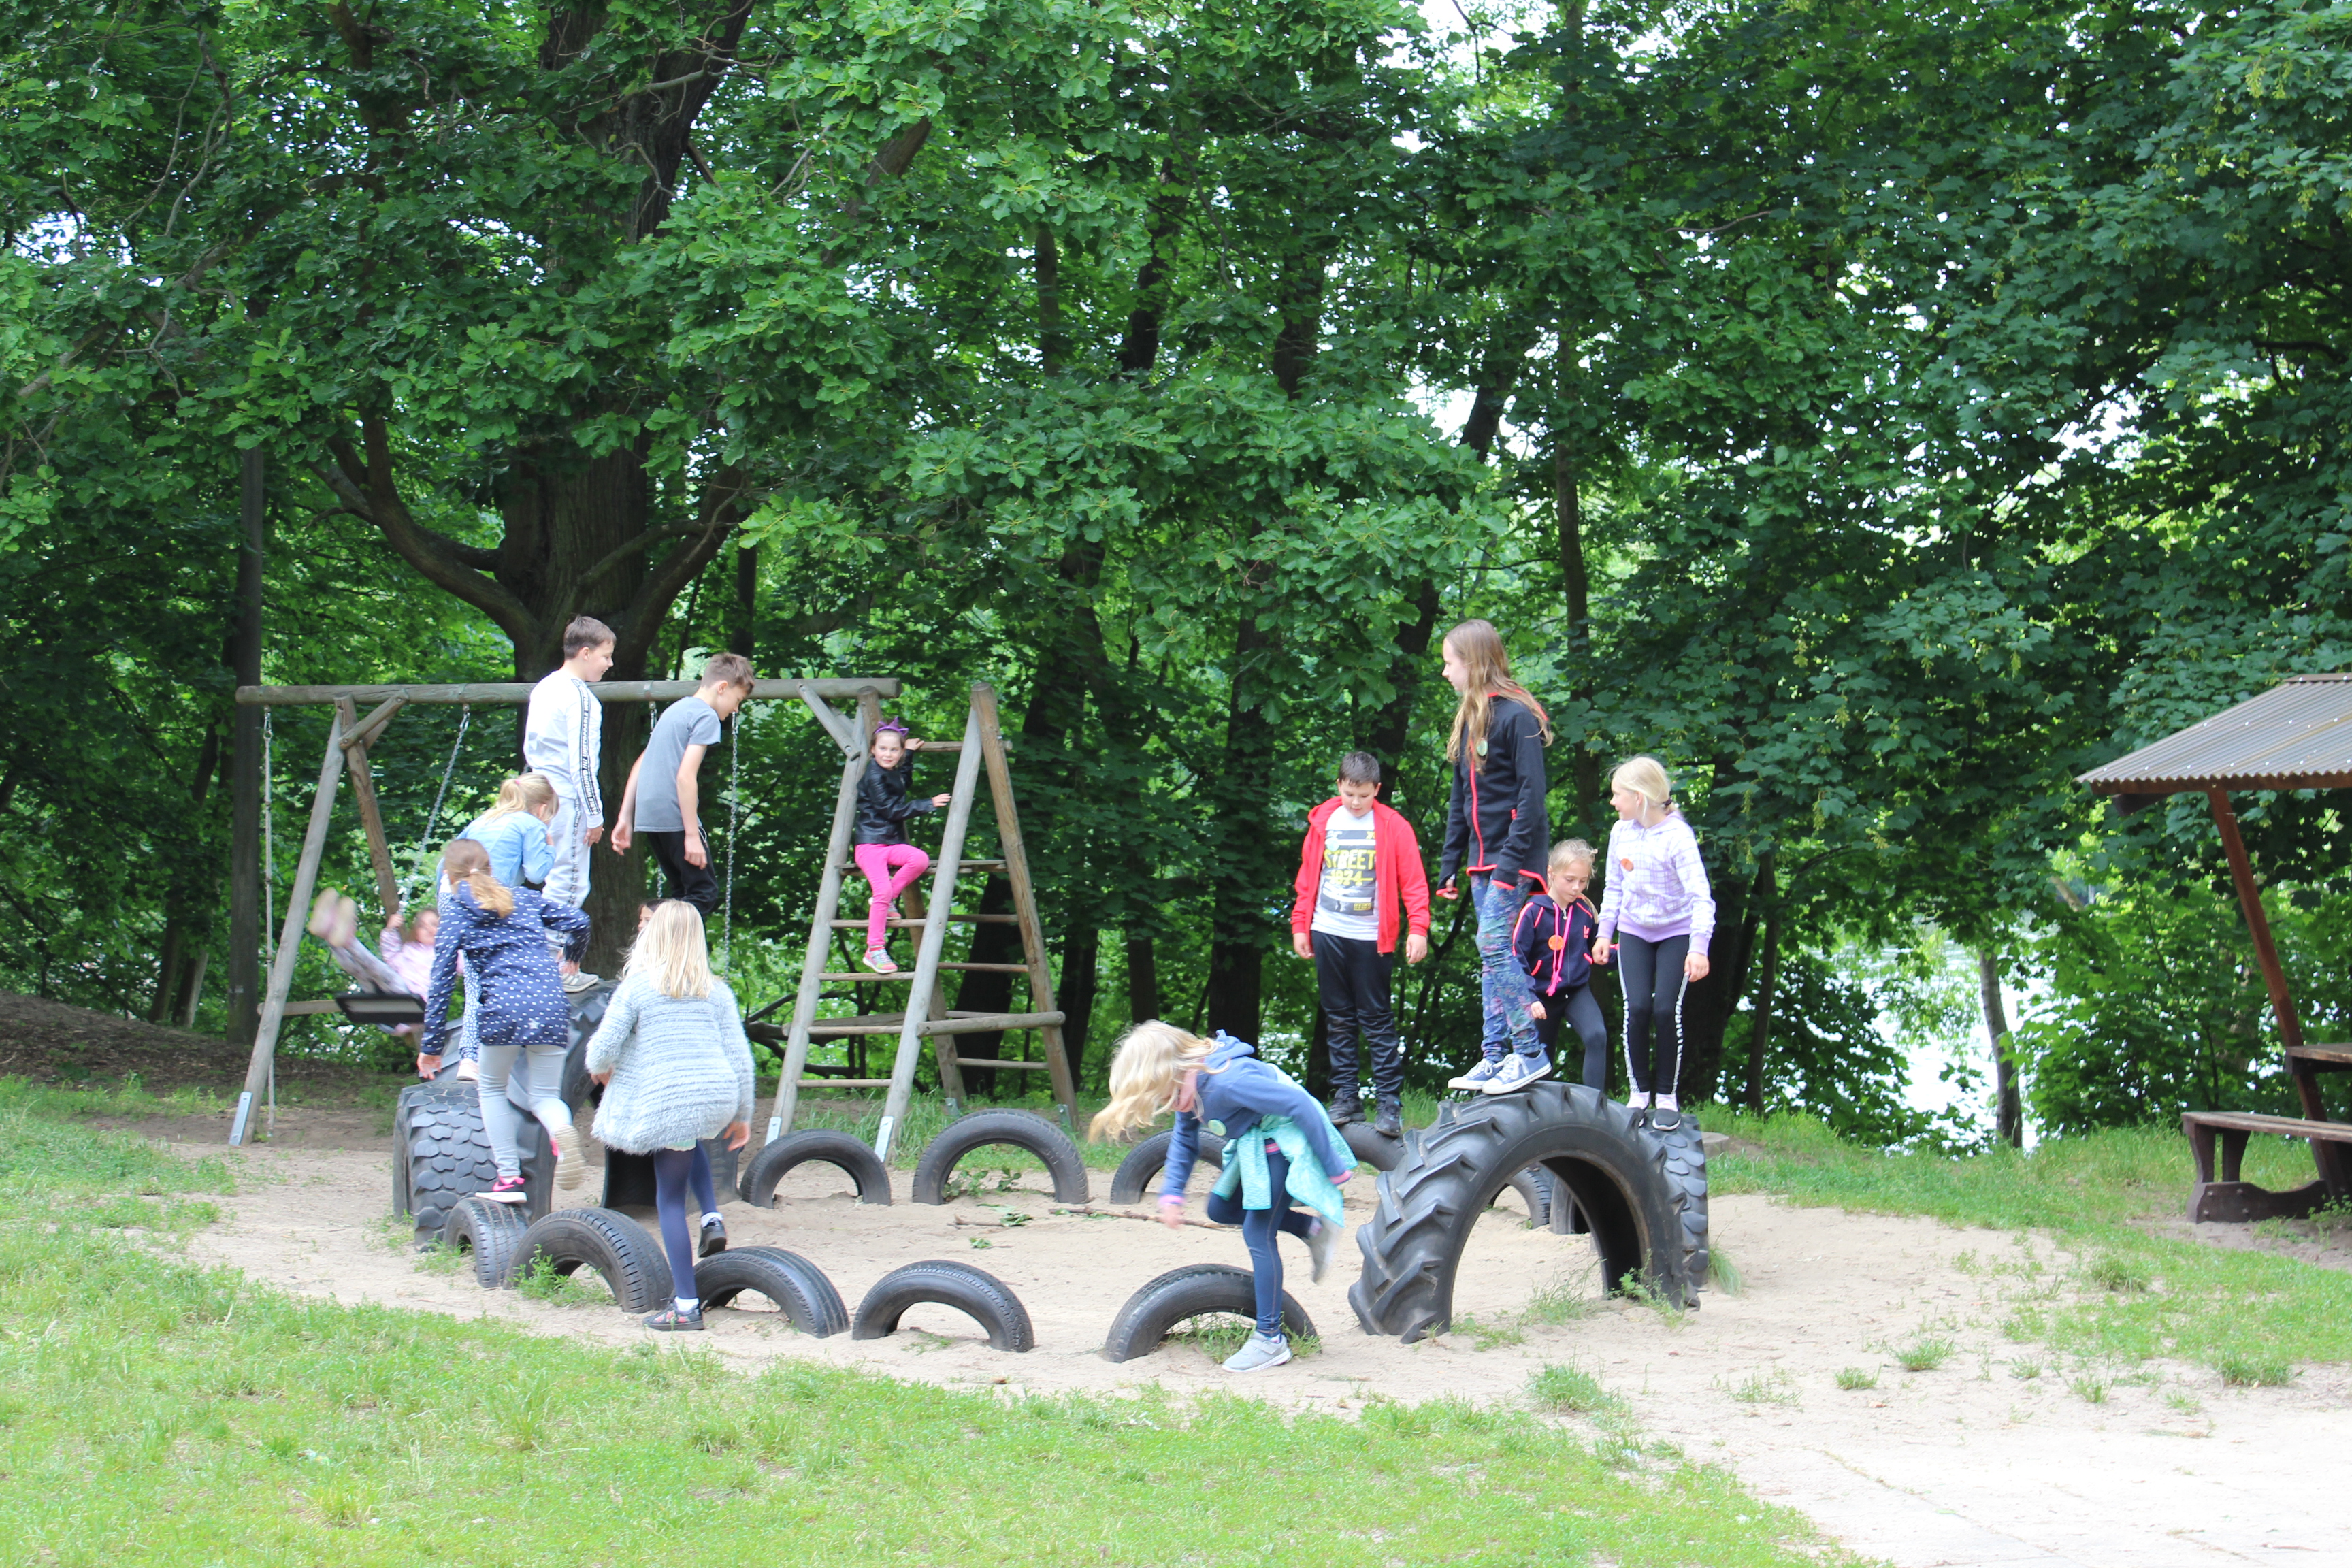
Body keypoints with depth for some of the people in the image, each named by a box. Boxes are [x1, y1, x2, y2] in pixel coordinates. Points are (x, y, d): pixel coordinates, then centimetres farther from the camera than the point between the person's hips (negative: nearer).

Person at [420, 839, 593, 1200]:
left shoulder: (455, 910, 11)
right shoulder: (523, 898, 20)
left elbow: (441, 980, 7)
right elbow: (578, 922, 16)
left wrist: (432, 1045, 8)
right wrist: (570, 957, 40)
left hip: (504, 1005, -3)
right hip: (551, 1004, 3)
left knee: (492, 1089, 20)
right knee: (545, 1094, 14)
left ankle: (509, 1178, 9)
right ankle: (561, 1130, -23)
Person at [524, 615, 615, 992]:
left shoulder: (543, 689, 14)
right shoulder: (581, 697, -14)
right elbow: (582, 760, -17)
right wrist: (594, 815, -13)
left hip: (543, 799, 9)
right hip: (568, 801, -9)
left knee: (560, 881, 14)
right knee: (568, 885, -5)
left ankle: (566, 966, 17)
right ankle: (559, 971, -5)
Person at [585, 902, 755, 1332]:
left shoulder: (636, 987, 0)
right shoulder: (716, 990, 10)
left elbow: (605, 1045, -2)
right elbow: (739, 1054, 8)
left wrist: (600, 1069, 22)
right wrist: (743, 1114, 18)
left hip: (668, 1103, -4)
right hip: (718, 1099, 4)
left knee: (670, 1201, 3)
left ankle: (686, 1306, -2)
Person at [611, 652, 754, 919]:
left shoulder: (676, 709, 21)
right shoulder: (706, 717, -7)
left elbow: (640, 765, 22)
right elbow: (686, 776, -16)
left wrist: (625, 818, 22)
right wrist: (692, 835, -16)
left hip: (648, 815, 9)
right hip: (674, 817, -9)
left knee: (683, 893, 15)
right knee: (704, 892, -7)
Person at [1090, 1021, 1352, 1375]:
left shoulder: (1229, 1081, -33)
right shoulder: (1190, 1088, -4)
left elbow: (1302, 1106, -30)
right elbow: (1185, 1140, 13)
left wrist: (1333, 1168, -22)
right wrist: (1172, 1192, 0)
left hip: (1283, 1143, -10)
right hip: (1254, 1144, 10)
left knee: (1258, 1235, -11)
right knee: (1221, 1209, 16)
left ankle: (1270, 1339, -5)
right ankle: (1312, 1228, 25)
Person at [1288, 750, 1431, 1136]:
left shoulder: (1393, 827, -2)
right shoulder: (1323, 822, 7)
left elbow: (1414, 882, -4)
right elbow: (1308, 876, 12)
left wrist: (1418, 928, -13)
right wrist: (1300, 924, 8)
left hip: (1372, 937, -3)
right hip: (1328, 934, 4)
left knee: (1377, 1020, -3)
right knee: (1339, 1018, 9)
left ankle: (1389, 1103, -3)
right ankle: (1345, 1096, 16)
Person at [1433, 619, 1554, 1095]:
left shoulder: (1517, 715, -12)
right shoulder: (1469, 720, 15)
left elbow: (1532, 793, -17)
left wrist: (1511, 860, -21)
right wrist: (1450, 863, 16)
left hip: (1514, 857, -9)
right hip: (1484, 859, 9)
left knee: (1494, 945, -15)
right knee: (1491, 956, 8)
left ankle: (1530, 1053, -10)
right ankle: (1495, 1057, 10)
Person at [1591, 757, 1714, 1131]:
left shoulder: (1677, 836, -21)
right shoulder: (1621, 832, -3)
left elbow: (1701, 896, -25)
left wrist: (1699, 947, -32)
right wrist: (1604, 932, 10)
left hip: (1675, 933, -4)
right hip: (1634, 932, 4)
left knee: (1666, 1009, -12)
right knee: (1637, 1008, -10)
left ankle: (1667, 1096, 5)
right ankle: (1640, 1092, 5)